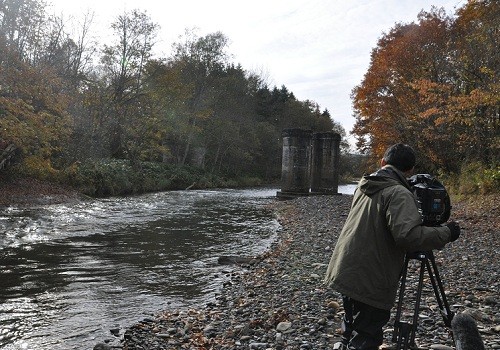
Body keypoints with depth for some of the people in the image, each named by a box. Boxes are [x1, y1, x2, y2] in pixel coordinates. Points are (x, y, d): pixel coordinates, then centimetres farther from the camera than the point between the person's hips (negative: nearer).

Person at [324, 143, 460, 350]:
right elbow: (408, 235, -29)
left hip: (345, 271, 8)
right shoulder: (398, 193, -16)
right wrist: (446, 234, -14)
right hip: (370, 282, -8)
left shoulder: (364, 185, 9)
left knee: (353, 331, 24)